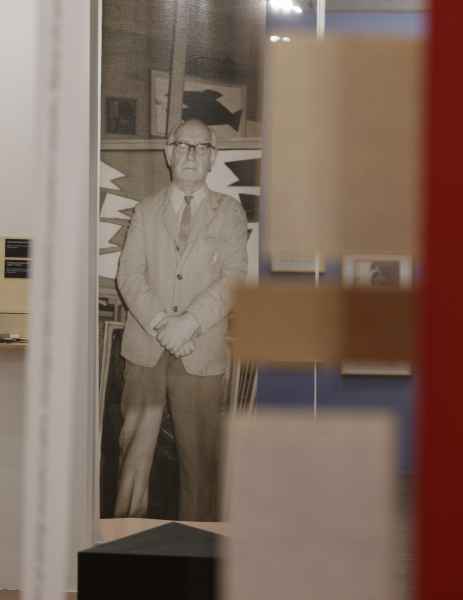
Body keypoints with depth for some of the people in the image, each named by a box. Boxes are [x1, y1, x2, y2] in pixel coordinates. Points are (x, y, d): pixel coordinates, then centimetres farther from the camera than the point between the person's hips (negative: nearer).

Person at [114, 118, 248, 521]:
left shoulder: (229, 212, 8)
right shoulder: (146, 212, 13)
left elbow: (234, 278, -3)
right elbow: (129, 276, 3)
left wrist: (189, 323, -16)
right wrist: (160, 324, -14)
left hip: (201, 353, -1)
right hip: (145, 349, 2)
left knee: (201, 454, 0)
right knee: (135, 450, 1)